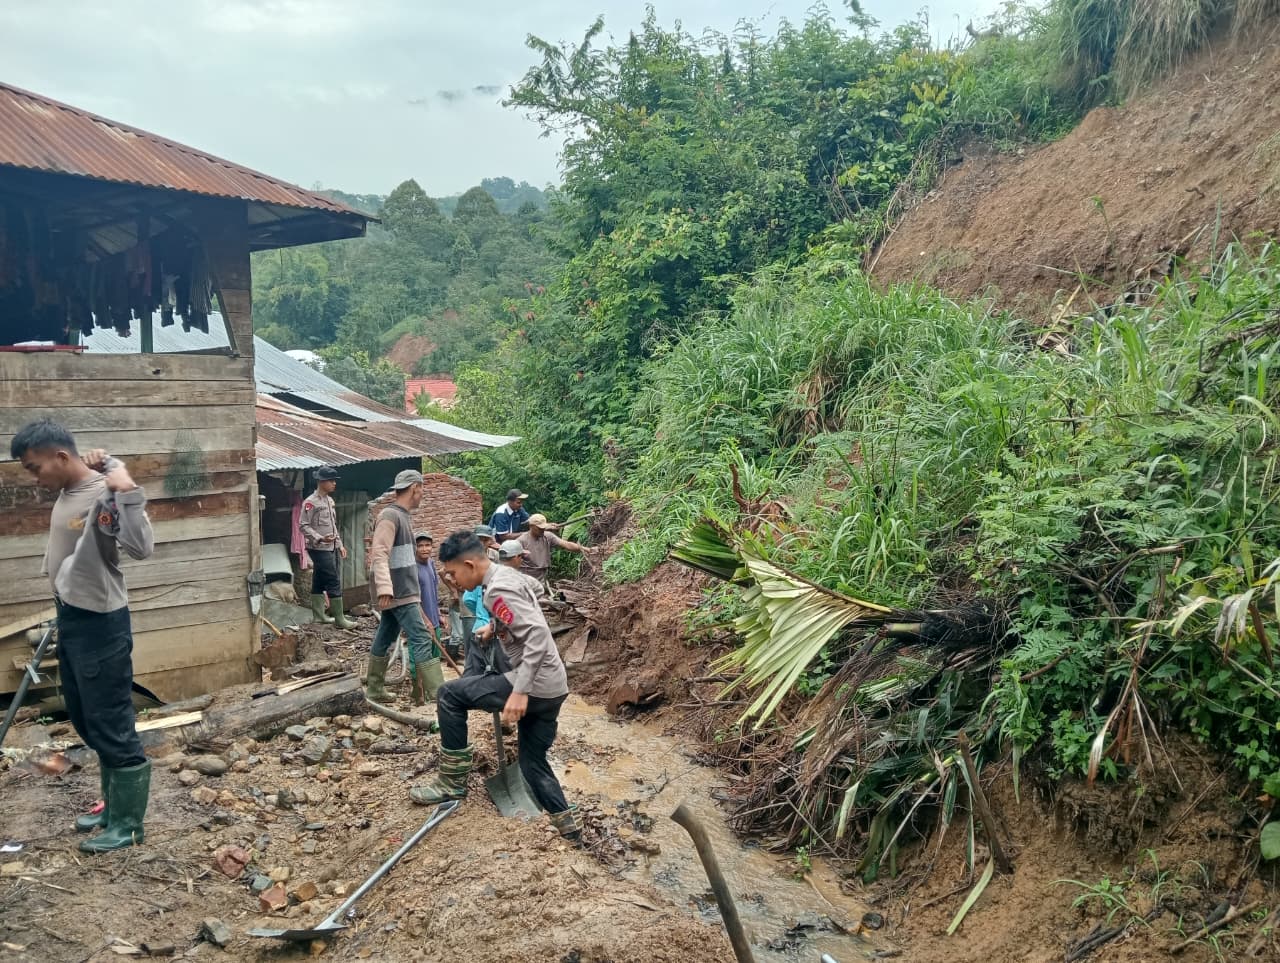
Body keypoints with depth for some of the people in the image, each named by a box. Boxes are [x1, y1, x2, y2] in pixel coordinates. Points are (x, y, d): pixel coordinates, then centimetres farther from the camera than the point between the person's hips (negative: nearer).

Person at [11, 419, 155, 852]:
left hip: (100, 624, -10)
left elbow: (141, 547, -36)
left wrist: (127, 492, -43)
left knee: (113, 727, -2)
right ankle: (114, 807, 34)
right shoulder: (69, 489, 5)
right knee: (88, 723, 19)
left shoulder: (104, 495, -23)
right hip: (71, 620, 10)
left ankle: (128, 825, 10)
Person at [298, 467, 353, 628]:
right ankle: (339, 619, -6)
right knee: (334, 583, -9)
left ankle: (319, 615, 20)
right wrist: (320, 538, -25)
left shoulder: (330, 500, 14)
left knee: (319, 582, 14)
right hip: (319, 549, -8)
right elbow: (303, 526, -16)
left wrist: (340, 544, 17)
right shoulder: (310, 502, -12)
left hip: (332, 548, 8)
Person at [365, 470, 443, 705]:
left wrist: (414, 590, 28)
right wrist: (384, 588, -32)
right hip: (398, 593, -10)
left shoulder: (404, 516, 16)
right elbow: (379, 554, -24)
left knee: (384, 639, 15)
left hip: (404, 590, 10)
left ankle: (375, 690, 23)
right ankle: (439, 694, -13)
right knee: (421, 639, -12)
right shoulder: (390, 515, -15)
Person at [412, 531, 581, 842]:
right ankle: (568, 827, 19)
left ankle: (452, 781, 5)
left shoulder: (497, 590, -17)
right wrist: (494, 628, 34)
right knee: (532, 762, 19)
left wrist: (519, 691, -31)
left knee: (450, 694, -2)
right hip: (552, 687, 10)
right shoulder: (507, 576, 14)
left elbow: (537, 634, -28)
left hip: (534, 687, -10)